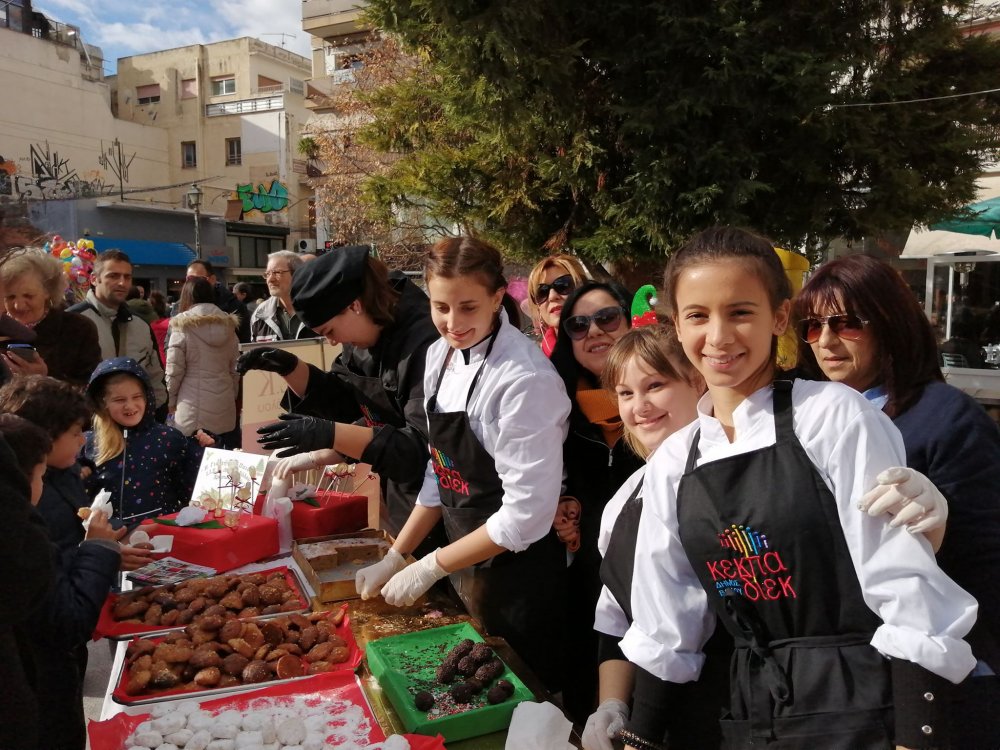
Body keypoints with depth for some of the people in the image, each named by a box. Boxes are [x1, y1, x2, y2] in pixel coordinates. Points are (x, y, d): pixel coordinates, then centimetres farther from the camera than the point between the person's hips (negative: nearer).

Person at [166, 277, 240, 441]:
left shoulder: (183, 327, -7)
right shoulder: (228, 326, 6)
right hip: (224, 408, 4)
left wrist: (170, 401, 9)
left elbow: (174, 371, -5)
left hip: (192, 408, -4)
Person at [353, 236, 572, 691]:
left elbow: (527, 513, -24)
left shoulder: (524, 379, -26)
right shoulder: (440, 355, -2)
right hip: (463, 564, 7)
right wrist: (394, 559, 4)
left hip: (516, 577, -7)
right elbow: (440, 471, 6)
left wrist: (430, 568, -16)